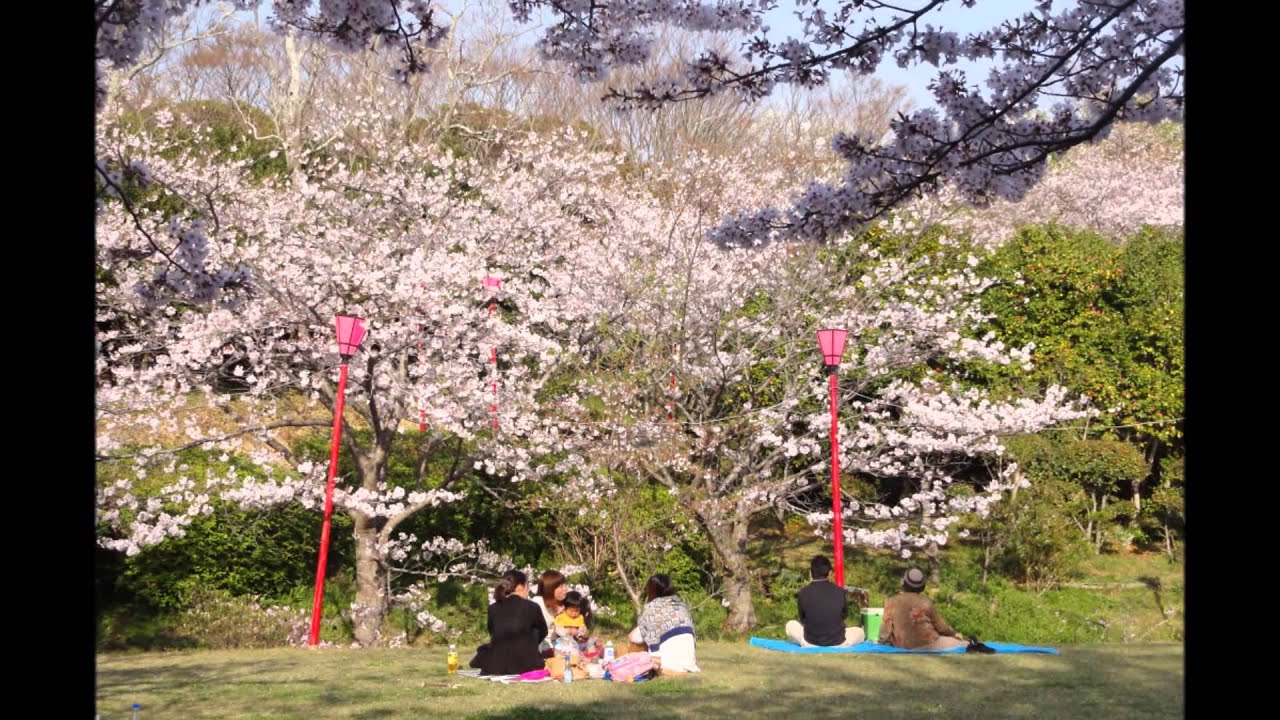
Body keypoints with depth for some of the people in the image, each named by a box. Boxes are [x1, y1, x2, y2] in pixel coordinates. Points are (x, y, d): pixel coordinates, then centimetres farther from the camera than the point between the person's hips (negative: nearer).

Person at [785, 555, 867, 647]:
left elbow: (802, 619, 2)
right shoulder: (840, 591, -9)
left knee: (790, 625, 27)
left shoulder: (803, 593, -12)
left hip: (810, 644, -3)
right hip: (838, 644, 3)